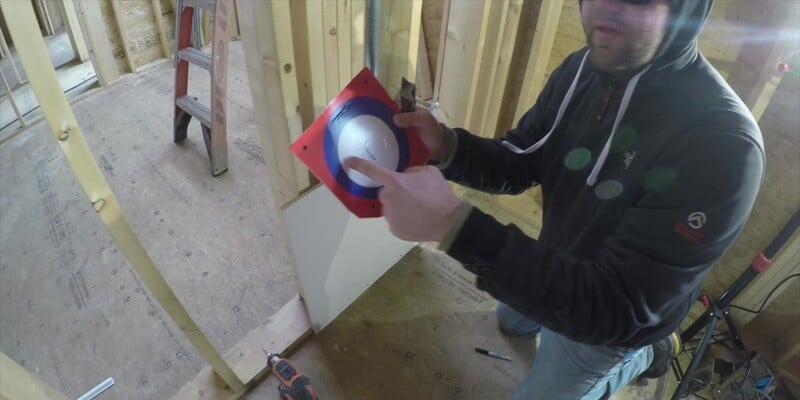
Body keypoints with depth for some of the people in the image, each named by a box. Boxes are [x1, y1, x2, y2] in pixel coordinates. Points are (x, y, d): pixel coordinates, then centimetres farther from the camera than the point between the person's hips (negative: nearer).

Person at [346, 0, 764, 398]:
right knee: (513, 318, 34)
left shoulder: (722, 143, -39)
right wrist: (446, 147, -31)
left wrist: (454, 224, -54)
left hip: (609, 321, -6)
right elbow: (519, 164, -7)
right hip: (556, 269, 7)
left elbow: (616, 307, -41)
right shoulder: (579, 71, -15)